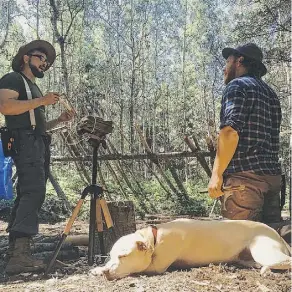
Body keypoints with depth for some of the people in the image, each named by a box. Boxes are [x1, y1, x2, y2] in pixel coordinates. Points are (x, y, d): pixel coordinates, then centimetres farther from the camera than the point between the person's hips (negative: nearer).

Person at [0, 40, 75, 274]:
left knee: (27, 195, 5)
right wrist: (41, 101, -16)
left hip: (39, 146, 10)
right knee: (34, 192, -23)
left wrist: (60, 120, 16)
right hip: (26, 143, -10)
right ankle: (20, 253, -30)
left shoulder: (33, 87, 31)